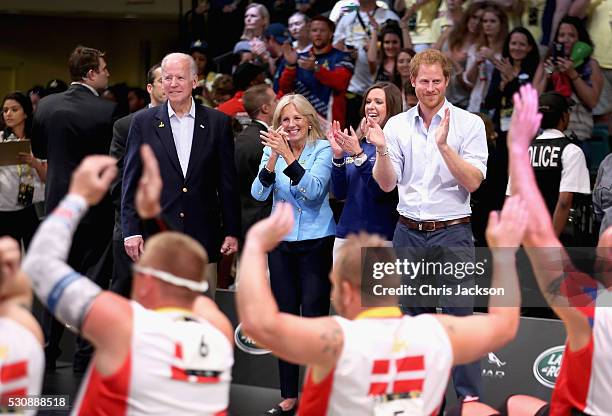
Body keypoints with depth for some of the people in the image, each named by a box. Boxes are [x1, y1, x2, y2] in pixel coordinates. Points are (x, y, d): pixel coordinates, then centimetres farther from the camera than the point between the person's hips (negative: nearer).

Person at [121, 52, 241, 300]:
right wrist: (131, 231, -3)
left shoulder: (218, 123, 6)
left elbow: (228, 182, 7)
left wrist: (232, 232, 4)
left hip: (203, 237, 1)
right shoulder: (143, 123, 4)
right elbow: (131, 182, 4)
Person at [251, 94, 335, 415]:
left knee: (314, 316, -5)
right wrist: (273, 159, -21)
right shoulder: (272, 150, 4)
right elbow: (259, 193, -7)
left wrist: (288, 156, -29)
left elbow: (314, 189, -20)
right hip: (281, 241, 4)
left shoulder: (322, 149, -6)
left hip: (316, 241, -4)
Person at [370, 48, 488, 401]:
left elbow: (473, 182, -11)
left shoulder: (469, 123, -3)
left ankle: (470, 396, -1)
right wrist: (382, 150, -16)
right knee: (415, 317, 9)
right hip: (409, 232, 4)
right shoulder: (397, 125, 6)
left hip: (452, 231, -3)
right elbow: (387, 184, 2)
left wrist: (443, 145, -22)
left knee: (459, 316, -7)